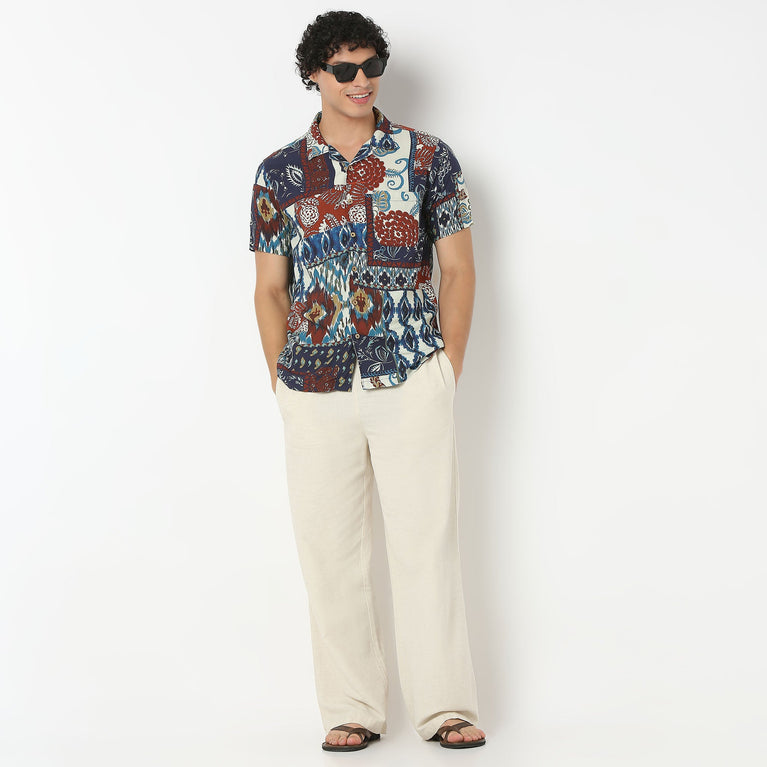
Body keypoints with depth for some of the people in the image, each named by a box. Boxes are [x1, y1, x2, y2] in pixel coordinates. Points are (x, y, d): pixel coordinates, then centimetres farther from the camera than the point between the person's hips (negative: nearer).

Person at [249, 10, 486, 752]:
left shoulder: (427, 157, 5)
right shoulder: (280, 173, 7)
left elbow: (458, 268, 6)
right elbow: (269, 287, 11)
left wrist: (449, 369, 0)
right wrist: (283, 384, 5)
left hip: (413, 383, -1)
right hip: (315, 389, 2)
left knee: (427, 544, -1)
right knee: (330, 551, 5)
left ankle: (446, 707, 9)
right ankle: (351, 711, 16)